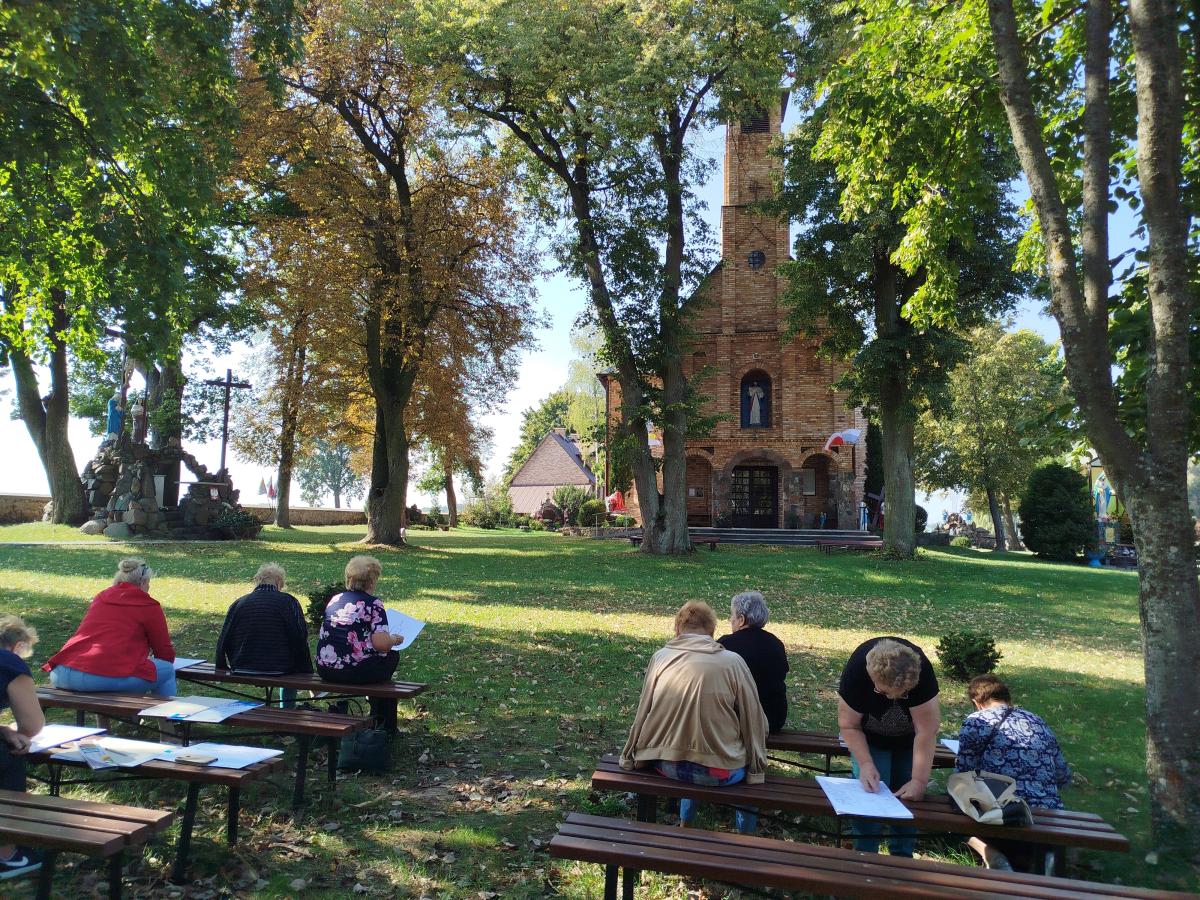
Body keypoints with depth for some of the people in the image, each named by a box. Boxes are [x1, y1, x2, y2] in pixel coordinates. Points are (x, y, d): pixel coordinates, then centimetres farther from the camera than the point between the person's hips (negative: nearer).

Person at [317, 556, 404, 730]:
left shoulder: (334, 599, 11)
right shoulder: (373, 603, -8)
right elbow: (381, 644, -18)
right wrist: (395, 639, 5)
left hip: (324, 669, 6)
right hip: (353, 671, -6)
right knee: (392, 656, 23)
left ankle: (378, 720, 38)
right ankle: (385, 726, 34)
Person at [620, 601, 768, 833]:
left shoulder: (660, 658, -4)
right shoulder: (732, 661, -10)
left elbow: (642, 715, 2)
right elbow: (753, 721, -5)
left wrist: (629, 758, 16)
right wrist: (757, 770, 7)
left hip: (667, 765, 3)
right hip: (719, 772, -3)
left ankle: (685, 821, 45)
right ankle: (746, 831, 38)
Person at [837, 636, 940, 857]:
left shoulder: (921, 671, -38)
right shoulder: (856, 670, -36)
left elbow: (926, 731, -32)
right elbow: (849, 725, -23)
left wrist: (919, 781, -32)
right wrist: (865, 764, -33)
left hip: (909, 740, 1)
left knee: (908, 798, 1)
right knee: (869, 796, -11)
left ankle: (902, 857, 21)